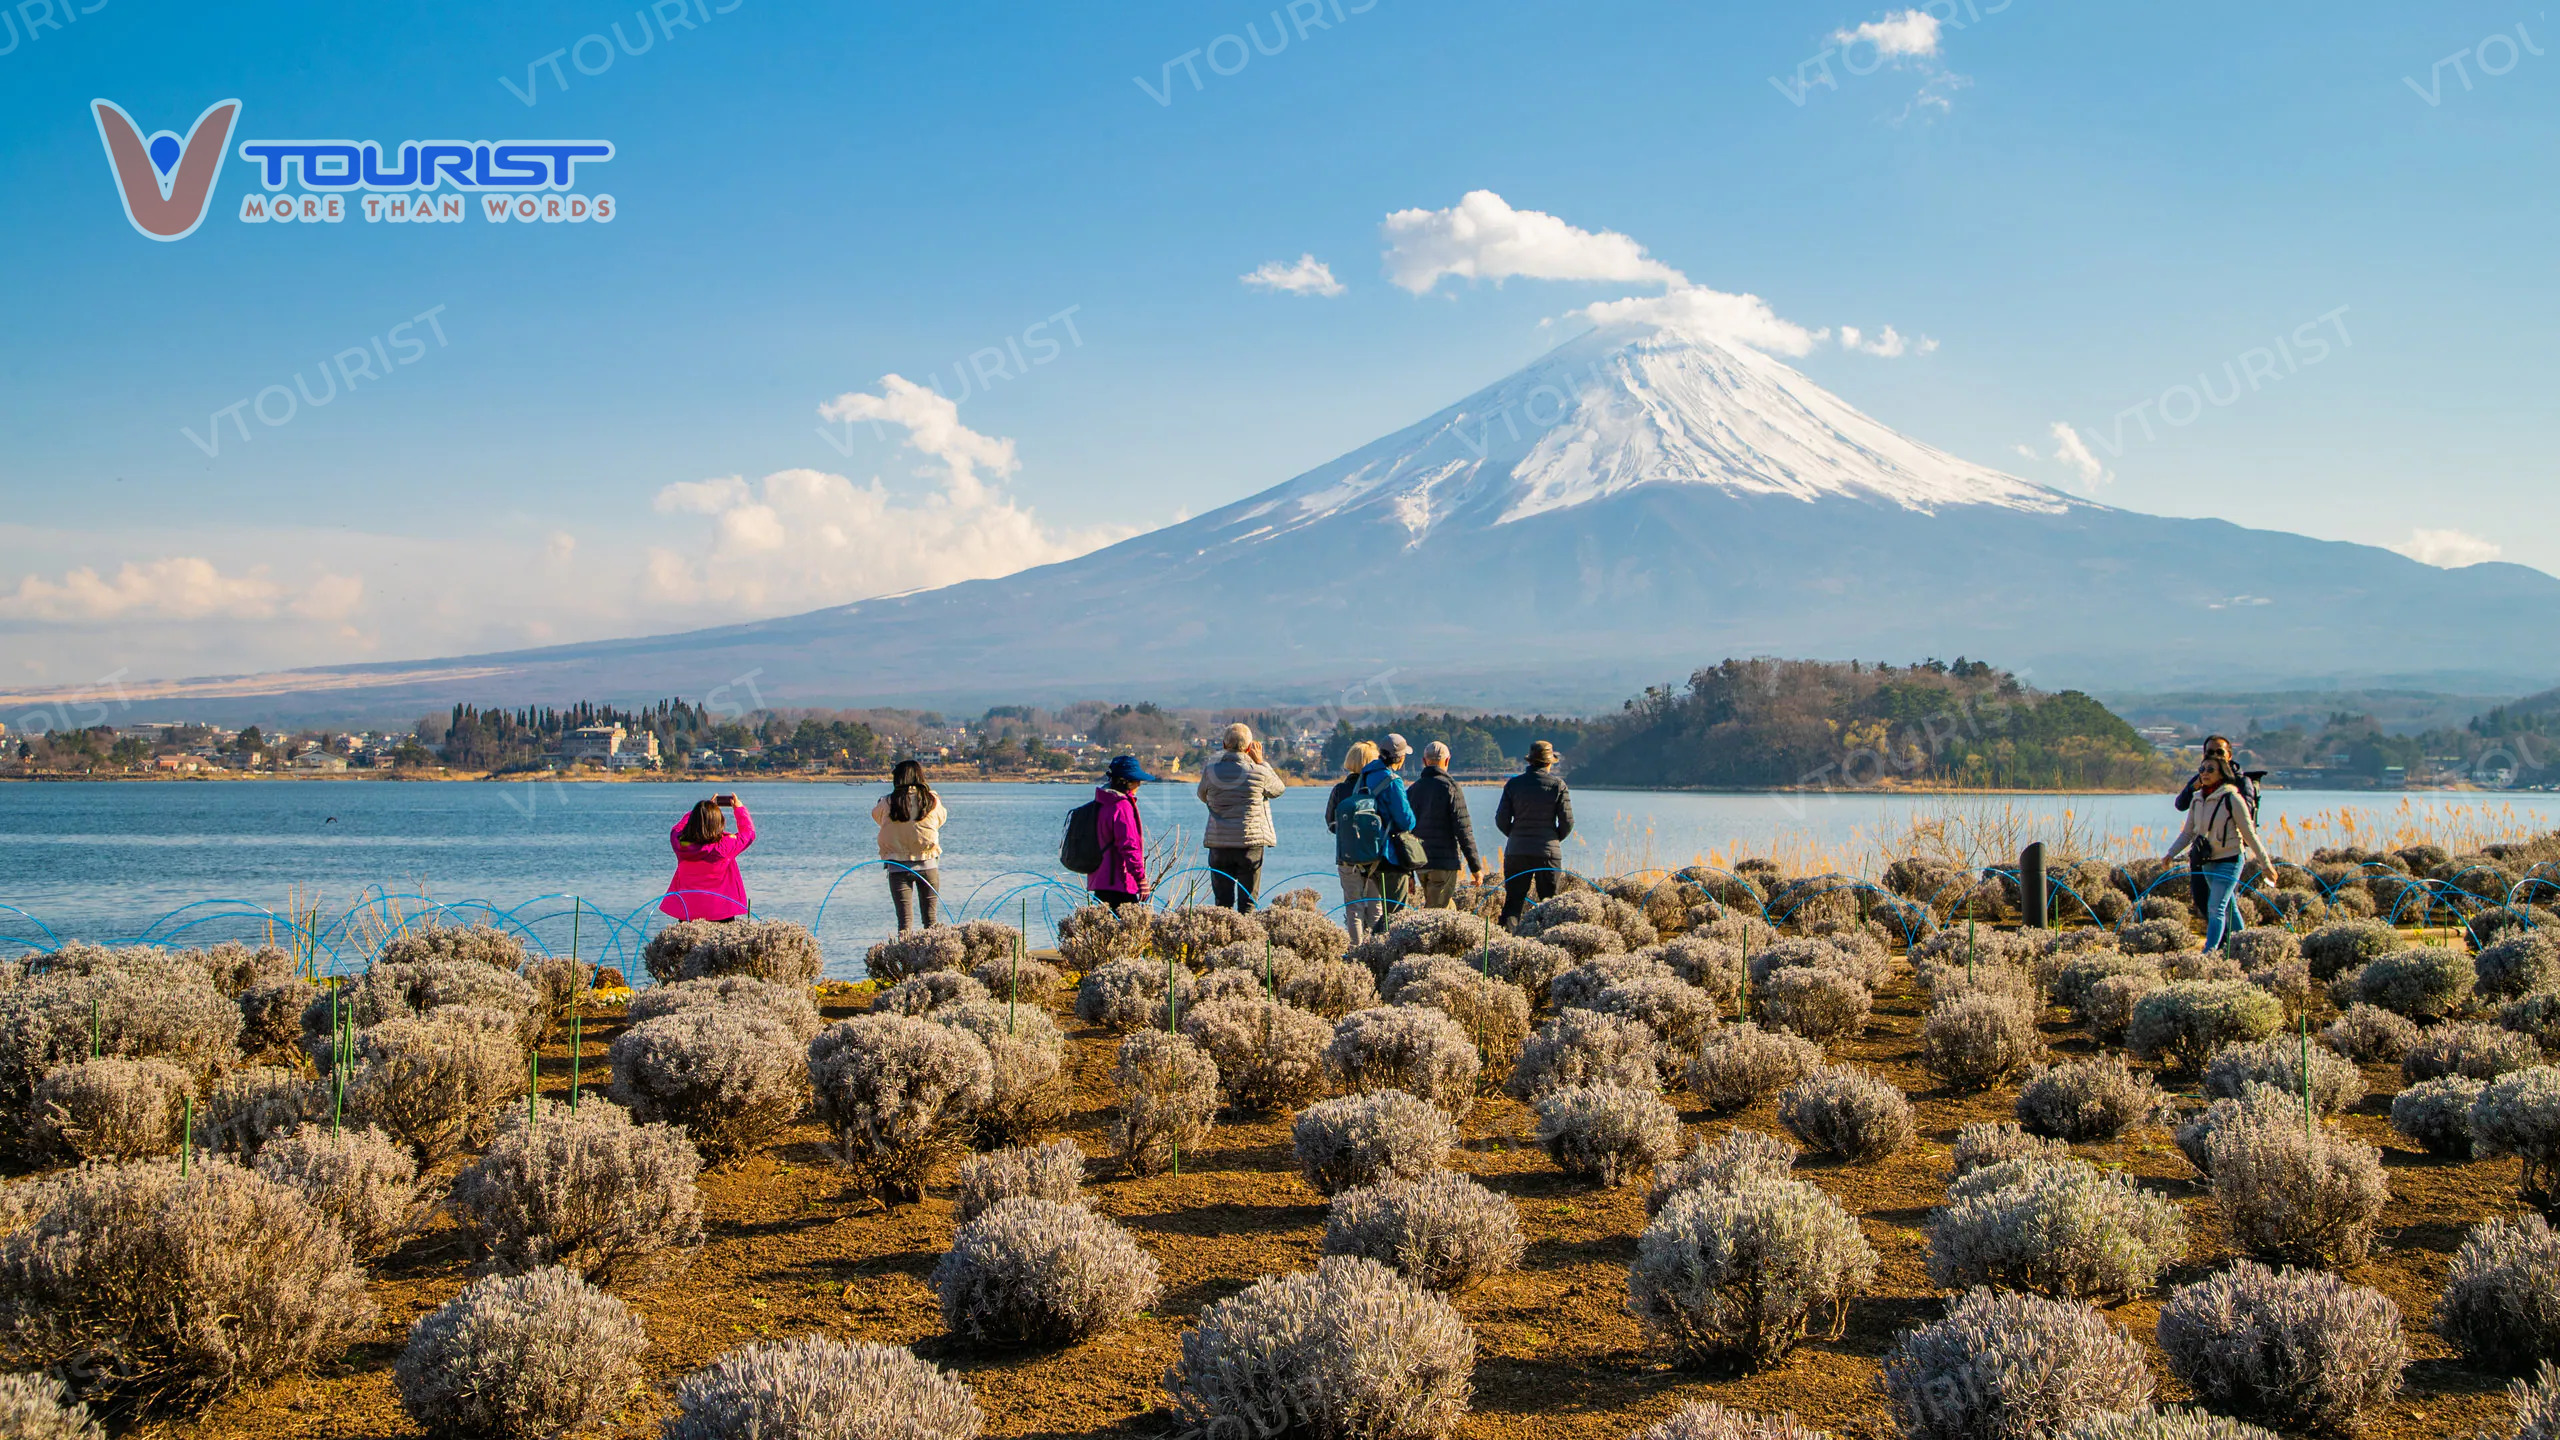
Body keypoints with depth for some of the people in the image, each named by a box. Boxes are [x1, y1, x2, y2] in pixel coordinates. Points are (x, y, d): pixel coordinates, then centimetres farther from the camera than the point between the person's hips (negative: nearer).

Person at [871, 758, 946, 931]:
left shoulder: (888, 803, -7)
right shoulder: (932, 801, -4)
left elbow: (876, 815, 13)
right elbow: (941, 818, 15)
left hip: (898, 866, -1)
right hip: (928, 865, 1)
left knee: (905, 919, -1)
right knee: (931, 918, 10)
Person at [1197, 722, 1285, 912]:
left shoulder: (1210, 770, -3)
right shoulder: (1258, 772, -8)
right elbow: (1279, 788, 11)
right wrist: (1260, 762, 16)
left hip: (1219, 842, 2)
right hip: (1251, 841, -2)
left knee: (1222, 902, 8)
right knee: (1248, 903, 4)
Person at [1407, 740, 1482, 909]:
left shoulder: (1413, 789, 10)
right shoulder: (1450, 787, -8)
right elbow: (1463, 830, -12)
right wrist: (1475, 867, -7)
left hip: (1421, 864, 6)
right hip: (1445, 862, -6)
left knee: (1449, 907, 18)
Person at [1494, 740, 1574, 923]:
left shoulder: (1513, 784, 1)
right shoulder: (1558, 785, -3)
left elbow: (1501, 820, 1)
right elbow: (1567, 822, -3)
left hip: (1516, 851, 1)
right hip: (1549, 852, -1)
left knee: (1513, 901, 4)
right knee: (1549, 903, 7)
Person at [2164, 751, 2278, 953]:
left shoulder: (2231, 798, -13)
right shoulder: (2198, 799, 5)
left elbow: (2249, 833, -10)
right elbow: (2187, 832, 13)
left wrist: (2265, 863, -6)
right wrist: (2172, 853, 2)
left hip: (2229, 860, -7)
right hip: (2208, 861, 7)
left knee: (2216, 907, -17)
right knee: (2229, 908, 16)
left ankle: (2209, 952, -21)